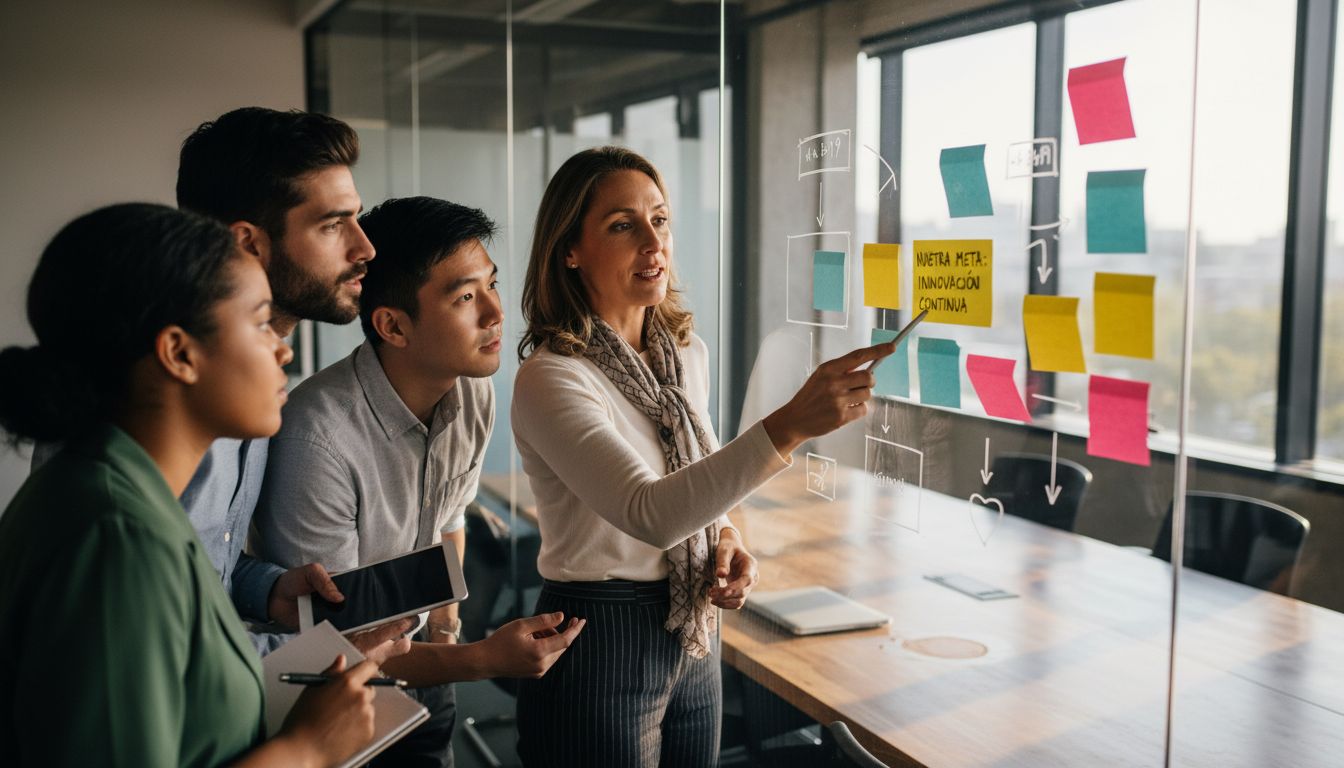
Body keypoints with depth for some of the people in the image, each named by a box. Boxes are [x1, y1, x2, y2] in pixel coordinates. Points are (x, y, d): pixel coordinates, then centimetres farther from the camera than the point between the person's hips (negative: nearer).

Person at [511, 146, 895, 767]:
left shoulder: (688, 354, 3)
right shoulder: (550, 378, -21)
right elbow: (649, 514, -35)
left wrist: (726, 539, -4)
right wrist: (790, 425, -43)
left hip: (694, 639, 7)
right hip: (598, 646, -7)